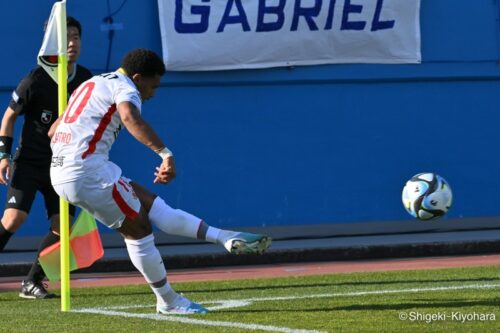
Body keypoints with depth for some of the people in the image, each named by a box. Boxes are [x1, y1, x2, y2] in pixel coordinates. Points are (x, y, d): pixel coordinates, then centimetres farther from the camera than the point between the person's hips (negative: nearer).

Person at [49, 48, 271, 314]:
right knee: (138, 229, 0)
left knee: (150, 204, 7)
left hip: (61, 171, 10)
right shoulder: (124, 88, -5)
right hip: (87, 170, -10)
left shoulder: (92, 84, 25)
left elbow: (53, 130, 29)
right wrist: (165, 153, -38)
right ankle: (168, 302, 8)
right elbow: (130, 117, -30)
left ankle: (227, 239, 6)